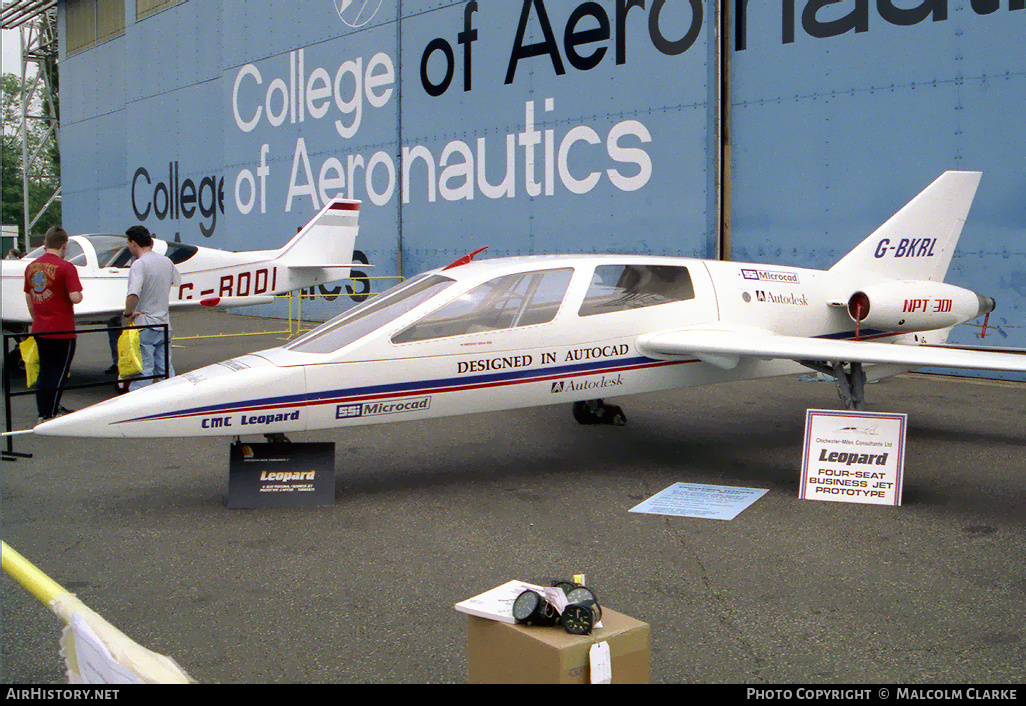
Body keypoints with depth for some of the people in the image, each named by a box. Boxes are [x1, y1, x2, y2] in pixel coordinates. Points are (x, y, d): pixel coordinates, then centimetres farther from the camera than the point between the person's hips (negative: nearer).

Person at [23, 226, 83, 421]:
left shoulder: (31, 266, 7)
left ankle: (43, 412, 23)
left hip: (39, 329, 7)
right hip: (61, 330, -7)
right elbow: (75, 297, -22)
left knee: (44, 371, 17)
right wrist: (79, 294, 0)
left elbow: (28, 296, 17)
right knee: (59, 372, 3)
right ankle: (51, 414, 6)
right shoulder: (65, 267, -15)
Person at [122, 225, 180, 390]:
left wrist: (127, 314, -15)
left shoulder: (139, 264, -16)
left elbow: (133, 294, -29)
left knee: (142, 371, -3)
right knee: (166, 369, 12)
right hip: (164, 324, 6)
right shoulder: (167, 262, 7)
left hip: (144, 326, -6)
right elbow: (177, 280, 27)